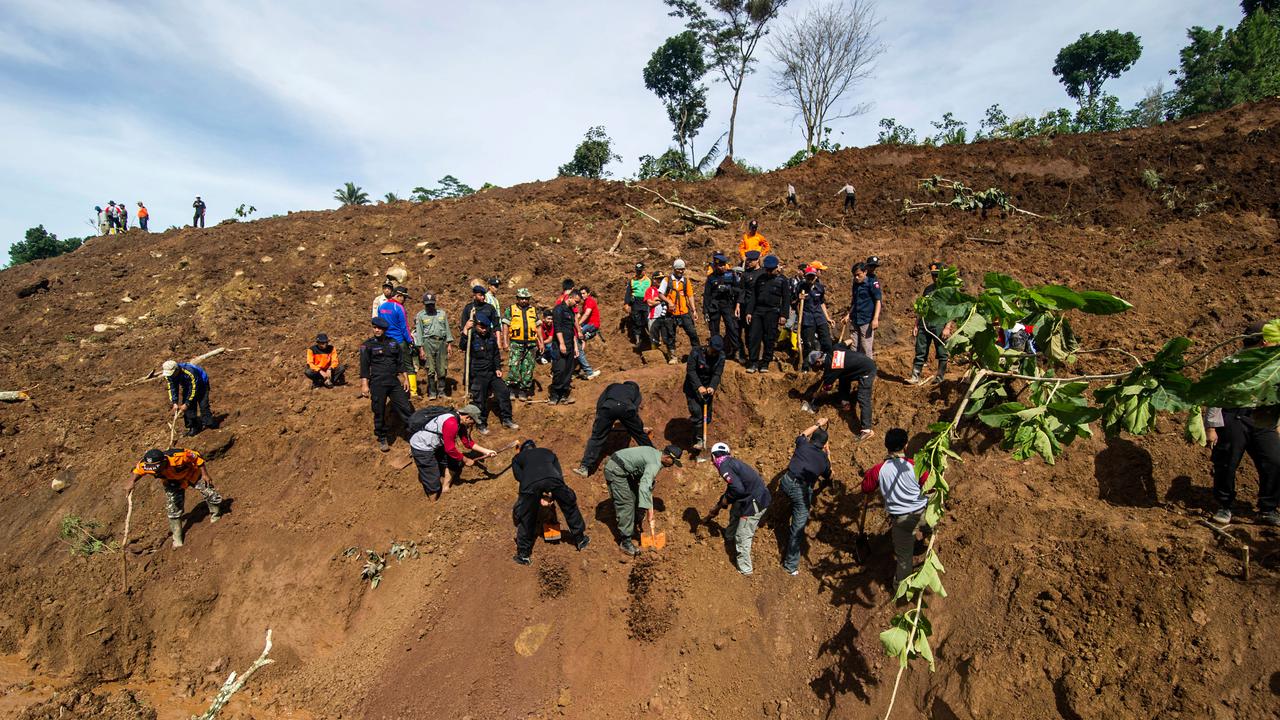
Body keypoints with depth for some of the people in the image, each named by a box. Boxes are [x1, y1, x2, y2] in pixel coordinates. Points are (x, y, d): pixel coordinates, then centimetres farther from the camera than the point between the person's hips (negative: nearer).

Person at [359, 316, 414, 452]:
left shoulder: (393, 343, 11)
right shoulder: (367, 345, 2)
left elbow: (400, 363, 17)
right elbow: (364, 366, -2)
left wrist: (405, 378, 12)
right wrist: (364, 385, -8)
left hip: (394, 381, 3)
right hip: (377, 383, -3)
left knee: (405, 407, -1)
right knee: (379, 412, 4)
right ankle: (382, 439, 19)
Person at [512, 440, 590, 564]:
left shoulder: (517, 458, 36)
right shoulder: (548, 452, 40)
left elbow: (519, 477, 19)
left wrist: (538, 496, 29)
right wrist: (553, 495, 33)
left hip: (530, 482, -1)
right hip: (552, 479, 2)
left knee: (525, 518, 18)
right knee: (570, 505, 24)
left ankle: (523, 554, 27)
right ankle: (580, 540, 36)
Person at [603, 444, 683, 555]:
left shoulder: (655, 452, 7)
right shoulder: (655, 464, -22)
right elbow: (645, 485, -34)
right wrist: (646, 507, -36)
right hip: (615, 470, -10)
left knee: (633, 497, 19)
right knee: (626, 504, -10)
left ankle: (630, 530, 32)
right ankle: (625, 542, -6)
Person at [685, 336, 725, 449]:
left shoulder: (720, 356, -7)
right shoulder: (696, 352, -17)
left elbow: (717, 374, -11)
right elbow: (691, 371, -20)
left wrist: (712, 387, -30)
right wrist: (699, 386, -31)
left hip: (708, 388, 4)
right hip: (693, 387, -4)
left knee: (706, 416, 6)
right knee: (696, 411, -16)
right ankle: (699, 440, -10)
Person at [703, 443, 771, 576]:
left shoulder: (724, 466, -16)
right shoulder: (732, 462, 14)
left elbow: (738, 489, -27)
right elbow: (732, 487, 28)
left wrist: (725, 499, -7)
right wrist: (718, 506, 38)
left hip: (755, 503, -10)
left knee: (742, 536, 5)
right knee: (735, 512, 33)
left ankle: (745, 569, 21)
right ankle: (729, 537, 56)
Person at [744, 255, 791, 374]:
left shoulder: (782, 280, 4)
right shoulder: (760, 278, 12)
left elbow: (786, 299, 1)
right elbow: (752, 295, 11)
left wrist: (783, 315, -7)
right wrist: (749, 312, 3)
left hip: (772, 312, -2)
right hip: (757, 310, 2)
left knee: (769, 339, 1)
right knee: (754, 337, -5)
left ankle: (765, 363, 11)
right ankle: (753, 363, 0)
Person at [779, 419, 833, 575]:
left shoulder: (802, 445, 12)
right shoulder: (824, 458, 13)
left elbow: (803, 434, 38)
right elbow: (828, 478, 33)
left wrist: (817, 424, 50)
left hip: (786, 484, 2)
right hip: (802, 491, -2)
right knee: (798, 527, 3)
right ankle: (791, 564, 6)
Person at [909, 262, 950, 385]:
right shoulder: (928, 288, 16)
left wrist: (947, 327, -14)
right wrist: (916, 325, 13)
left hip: (939, 324, -5)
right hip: (924, 324, 5)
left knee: (942, 353, 2)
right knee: (920, 352, 2)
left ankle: (940, 378, 10)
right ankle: (915, 377, 3)